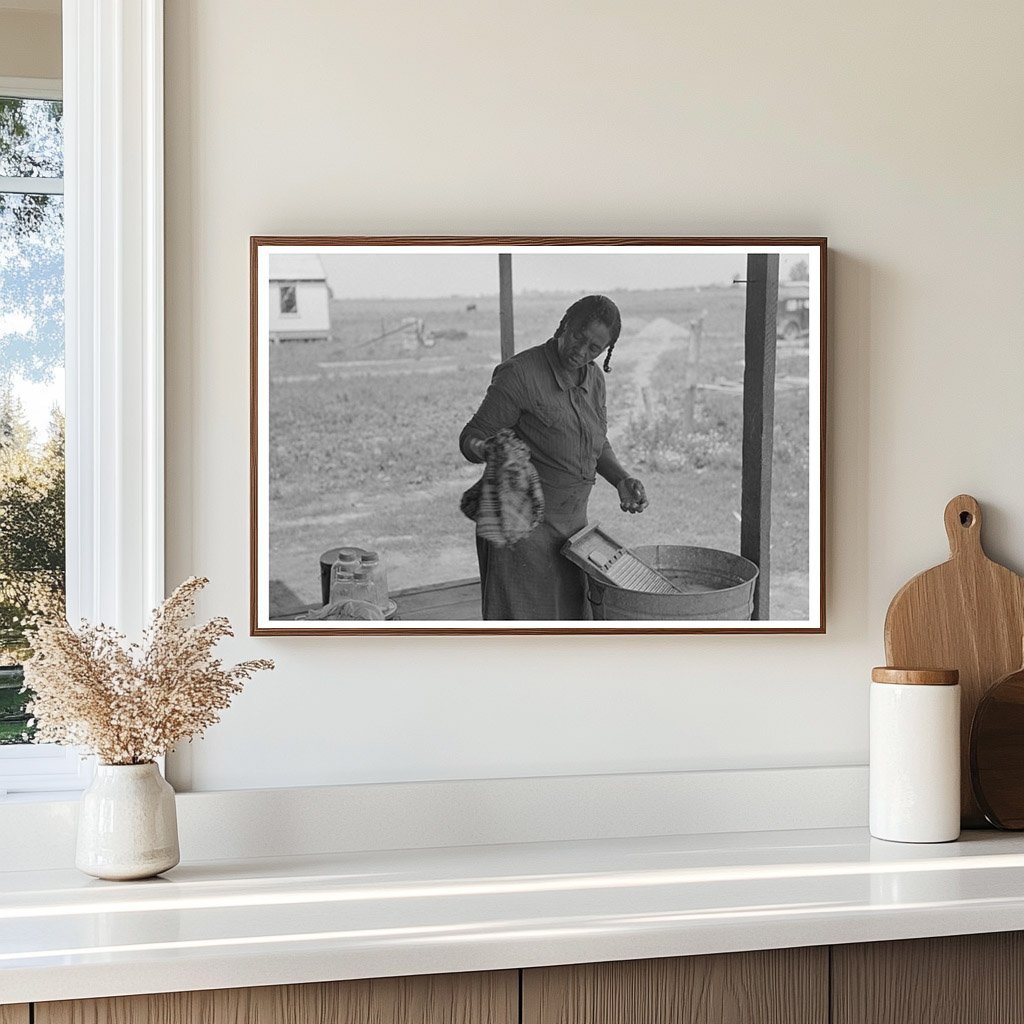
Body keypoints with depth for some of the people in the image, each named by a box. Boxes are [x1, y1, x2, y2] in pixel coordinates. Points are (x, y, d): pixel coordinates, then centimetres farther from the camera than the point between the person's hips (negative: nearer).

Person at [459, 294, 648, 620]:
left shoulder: (592, 379, 6)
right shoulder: (519, 374, -16)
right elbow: (472, 438, -13)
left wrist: (622, 480, 2)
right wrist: (486, 450, -36)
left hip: (571, 521, 7)